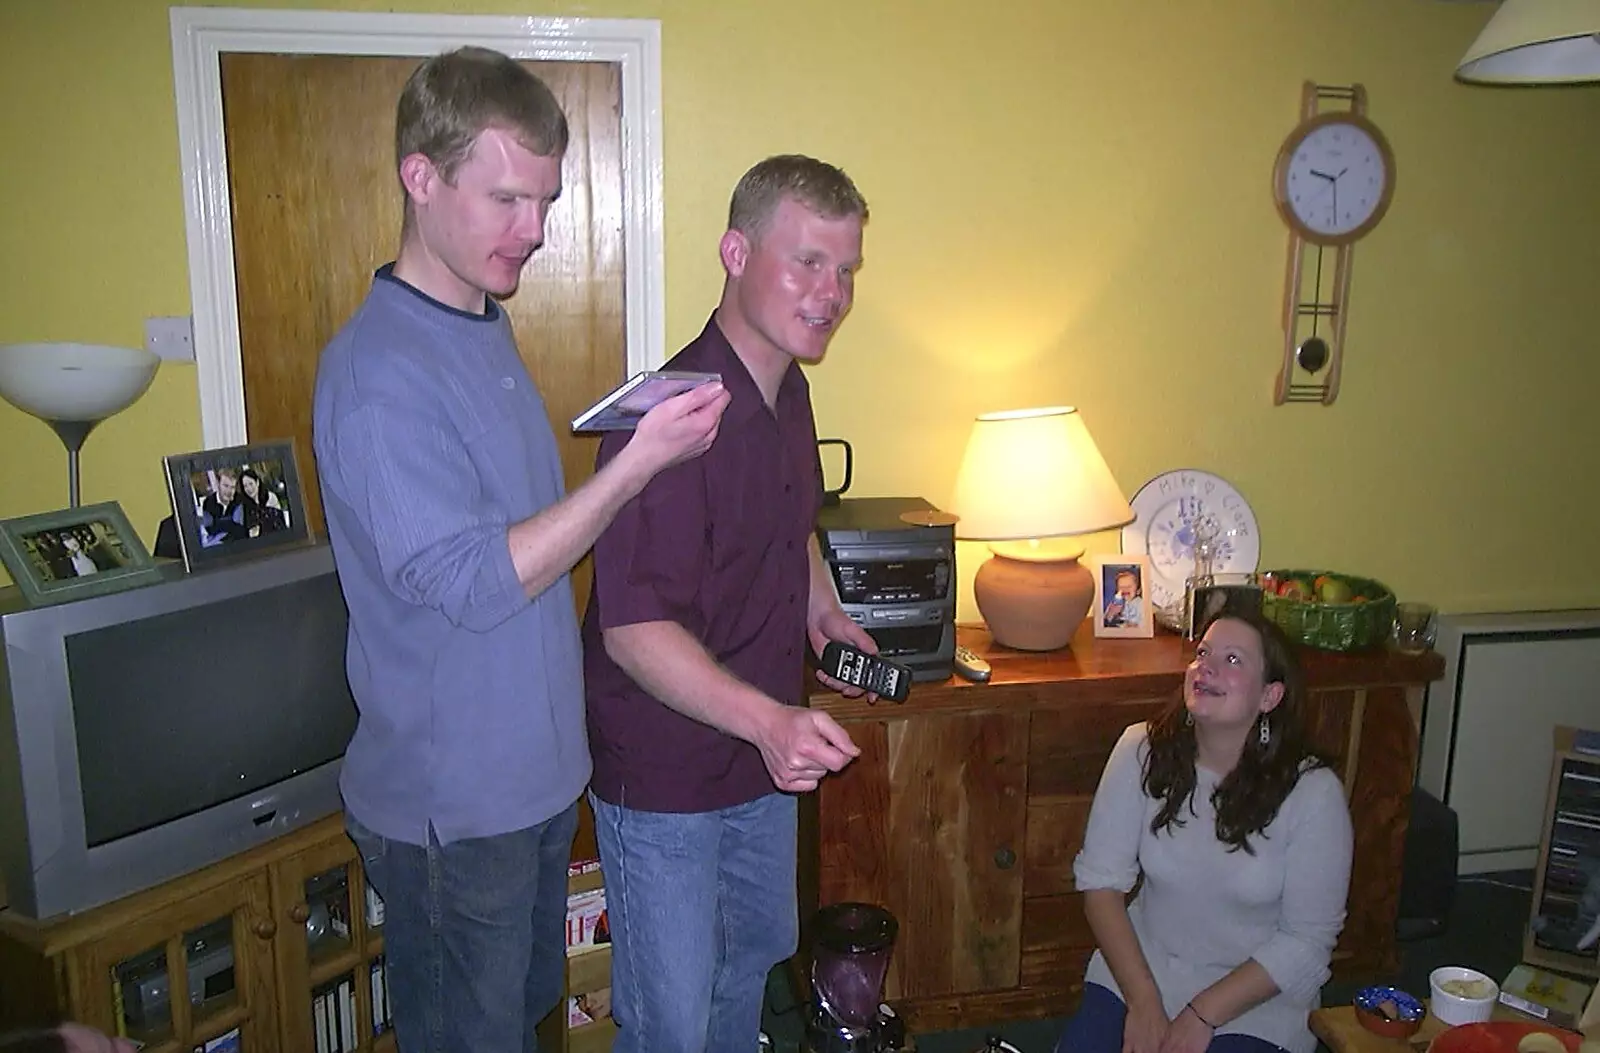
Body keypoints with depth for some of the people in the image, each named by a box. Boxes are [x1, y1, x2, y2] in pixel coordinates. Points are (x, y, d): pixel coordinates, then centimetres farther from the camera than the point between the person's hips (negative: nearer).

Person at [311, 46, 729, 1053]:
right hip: (452, 803, -8)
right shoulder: (378, 372, -23)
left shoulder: (487, 329, 7)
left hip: (539, 770, 8)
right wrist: (638, 462, -29)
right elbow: (468, 582, -27)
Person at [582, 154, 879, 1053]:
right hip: (663, 777, -8)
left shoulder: (790, 392, 2)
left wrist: (819, 597, 4)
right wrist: (767, 719, -44)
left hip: (769, 758, 9)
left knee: (758, 950, 28)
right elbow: (634, 631, -31)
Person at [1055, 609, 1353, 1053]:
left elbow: (1306, 939, -10)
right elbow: (1101, 880, -8)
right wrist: (1144, 1002, -14)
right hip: (1135, 973, 2)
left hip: (1254, 1002, -1)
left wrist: (1203, 1014, -15)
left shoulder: (1313, 792, -15)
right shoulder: (1142, 751, -10)